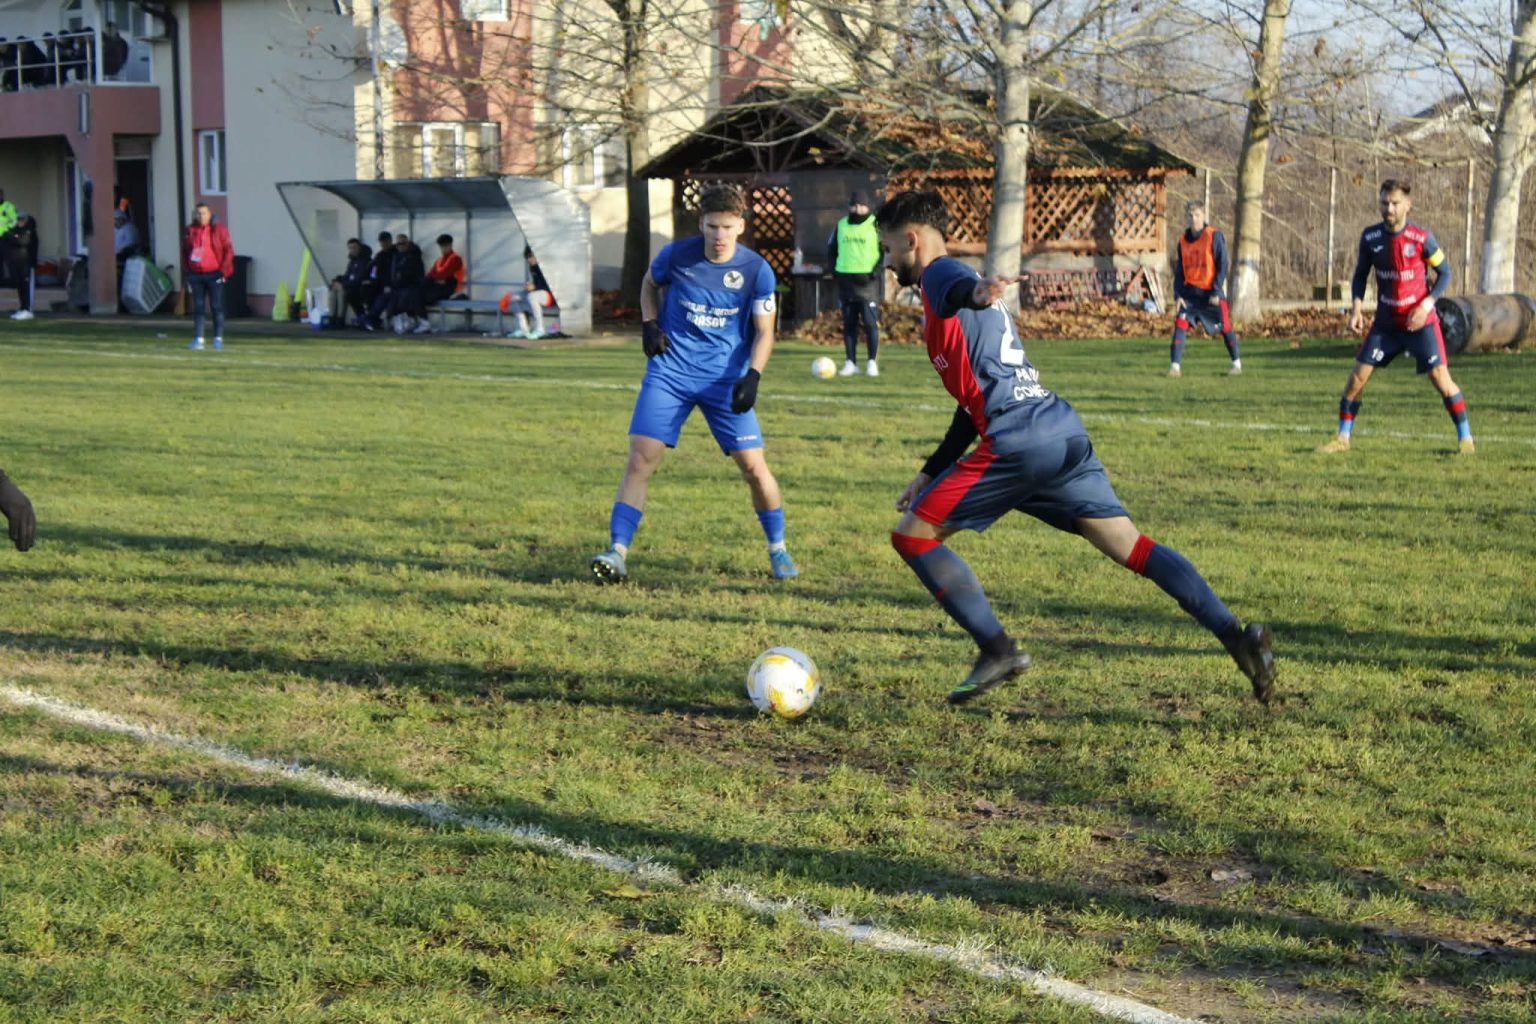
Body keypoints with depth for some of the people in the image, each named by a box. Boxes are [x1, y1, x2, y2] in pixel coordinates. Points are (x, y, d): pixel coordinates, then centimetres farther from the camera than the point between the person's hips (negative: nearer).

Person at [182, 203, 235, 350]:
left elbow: (229, 251, -3)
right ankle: (198, 339, 6)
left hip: (214, 274, -3)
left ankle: (218, 338, 4)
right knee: (197, 307, 4)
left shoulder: (219, 229, -2)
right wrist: (188, 270, 8)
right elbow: (184, 251, 16)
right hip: (196, 275, 3)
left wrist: (223, 271, -9)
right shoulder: (190, 231, 8)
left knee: (217, 307, -1)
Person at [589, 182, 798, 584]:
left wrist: (752, 376, -16)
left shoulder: (756, 271, -7)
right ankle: (617, 554, -9)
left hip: (726, 378, 0)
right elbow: (650, 283, 16)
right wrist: (649, 323, -1)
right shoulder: (676, 255, -6)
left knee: (754, 466, -2)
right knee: (640, 460, -11)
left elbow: (764, 332, -1)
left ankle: (778, 550, 19)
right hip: (670, 372, 0)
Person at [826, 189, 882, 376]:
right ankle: (850, 362, 12)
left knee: (870, 322, -7)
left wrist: (877, 270, -11)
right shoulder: (841, 225, 11)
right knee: (848, 324, 7)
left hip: (867, 280, -4)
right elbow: (831, 248, 21)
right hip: (845, 281, 4)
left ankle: (872, 363, -3)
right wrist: (834, 270, 9)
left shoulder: (875, 226, -2)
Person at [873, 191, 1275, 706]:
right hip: (1065, 431, 9)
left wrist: (978, 291, -50)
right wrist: (932, 472, 36)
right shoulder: (954, 286, 31)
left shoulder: (940, 275, 3)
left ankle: (998, 651, 1)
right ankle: (1237, 636, -5)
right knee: (1129, 545, 6)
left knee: (912, 534, 2)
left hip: (1018, 442, -9)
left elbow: (960, 287, -26)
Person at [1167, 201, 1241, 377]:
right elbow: (1179, 270, 11)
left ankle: (1237, 363, 22)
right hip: (1190, 292, 4)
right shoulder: (1183, 240, 6)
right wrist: (1178, 294, 0)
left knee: (1225, 328, 4)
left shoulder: (1214, 236, -9)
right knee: (1180, 323, -11)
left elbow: (1223, 265, -10)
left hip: (1212, 292, -4)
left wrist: (1216, 292, -14)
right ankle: (1175, 365, -10)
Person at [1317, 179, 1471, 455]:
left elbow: (1444, 272, -3)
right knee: (1358, 375, -2)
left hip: (1420, 321, -3)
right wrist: (1357, 308, -7)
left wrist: (1427, 304, -16)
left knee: (1440, 376, -11)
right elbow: (1360, 275, 8)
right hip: (1385, 323, 3)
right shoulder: (1370, 237, -4)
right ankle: (1343, 437, 10)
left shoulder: (1422, 239, -14)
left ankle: (1465, 437, 3)